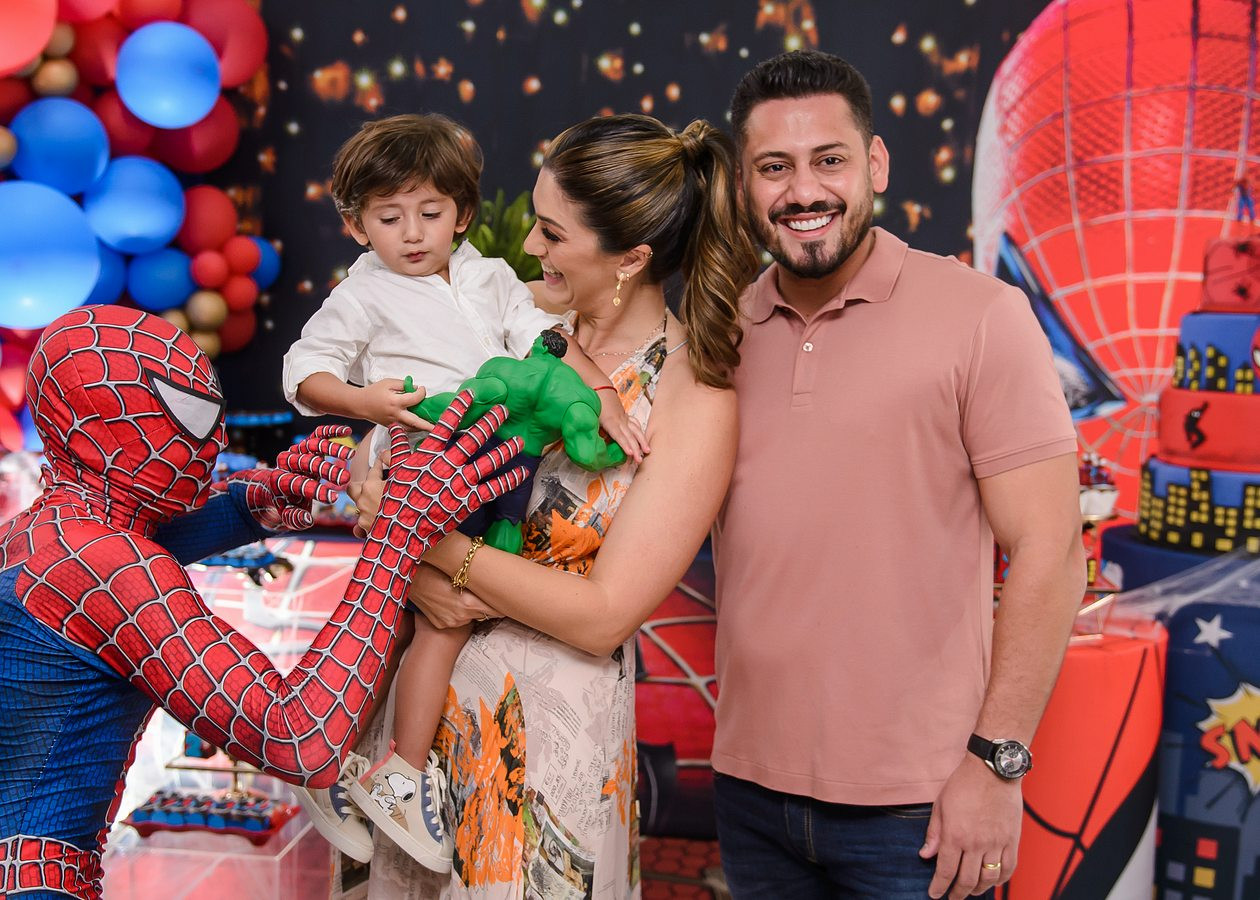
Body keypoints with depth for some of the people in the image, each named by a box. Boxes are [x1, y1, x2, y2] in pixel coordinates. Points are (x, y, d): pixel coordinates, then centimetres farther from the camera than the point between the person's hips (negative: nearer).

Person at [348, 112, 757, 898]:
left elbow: (602, 616, -18)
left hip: (552, 734, -5)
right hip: (438, 693, 5)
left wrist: (429, 540, -18)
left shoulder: (695, 400, -15)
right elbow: (383, 476, 4)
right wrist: (422, 577, -16)